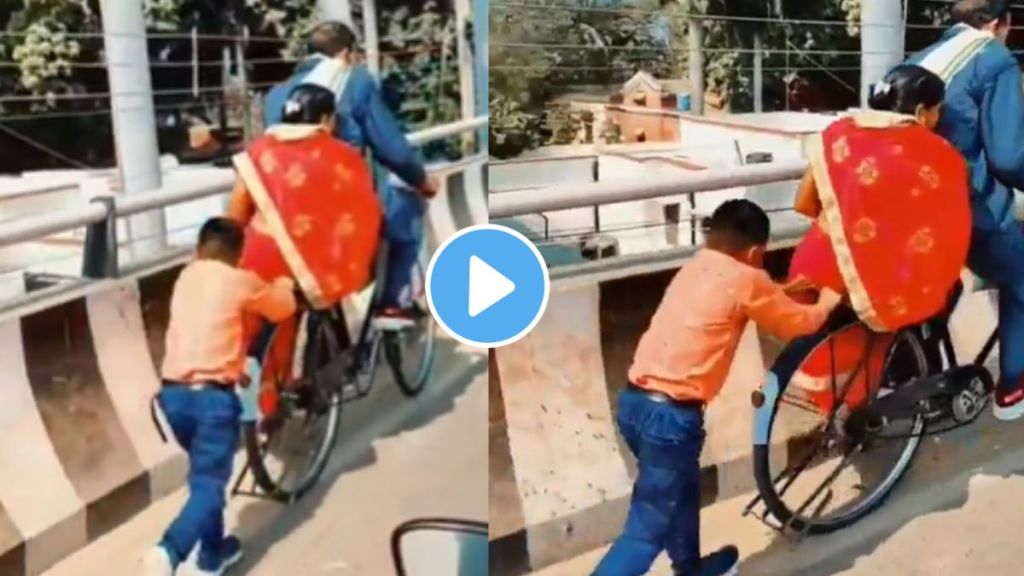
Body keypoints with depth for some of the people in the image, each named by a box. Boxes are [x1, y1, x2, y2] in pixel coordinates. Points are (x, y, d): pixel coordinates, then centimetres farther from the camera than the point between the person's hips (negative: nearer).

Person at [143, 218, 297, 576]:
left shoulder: (185, 278, 17)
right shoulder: (240, 282, 2)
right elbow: (284, 307, 19)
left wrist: (235, 367, 41)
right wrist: (284, 284, 40)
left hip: (173, 392, 6)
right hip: (212, 395, -6)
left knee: (205, 474, 24)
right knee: (209, 486, -4)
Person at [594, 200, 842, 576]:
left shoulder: (696, 268, 15)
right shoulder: (745, 279, -5)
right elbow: (800, 322, 10)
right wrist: (830, 297, 29)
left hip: (635, 400, 9)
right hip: (670, 414, -9)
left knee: (684, 487, 31)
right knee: (646, 531, -2)